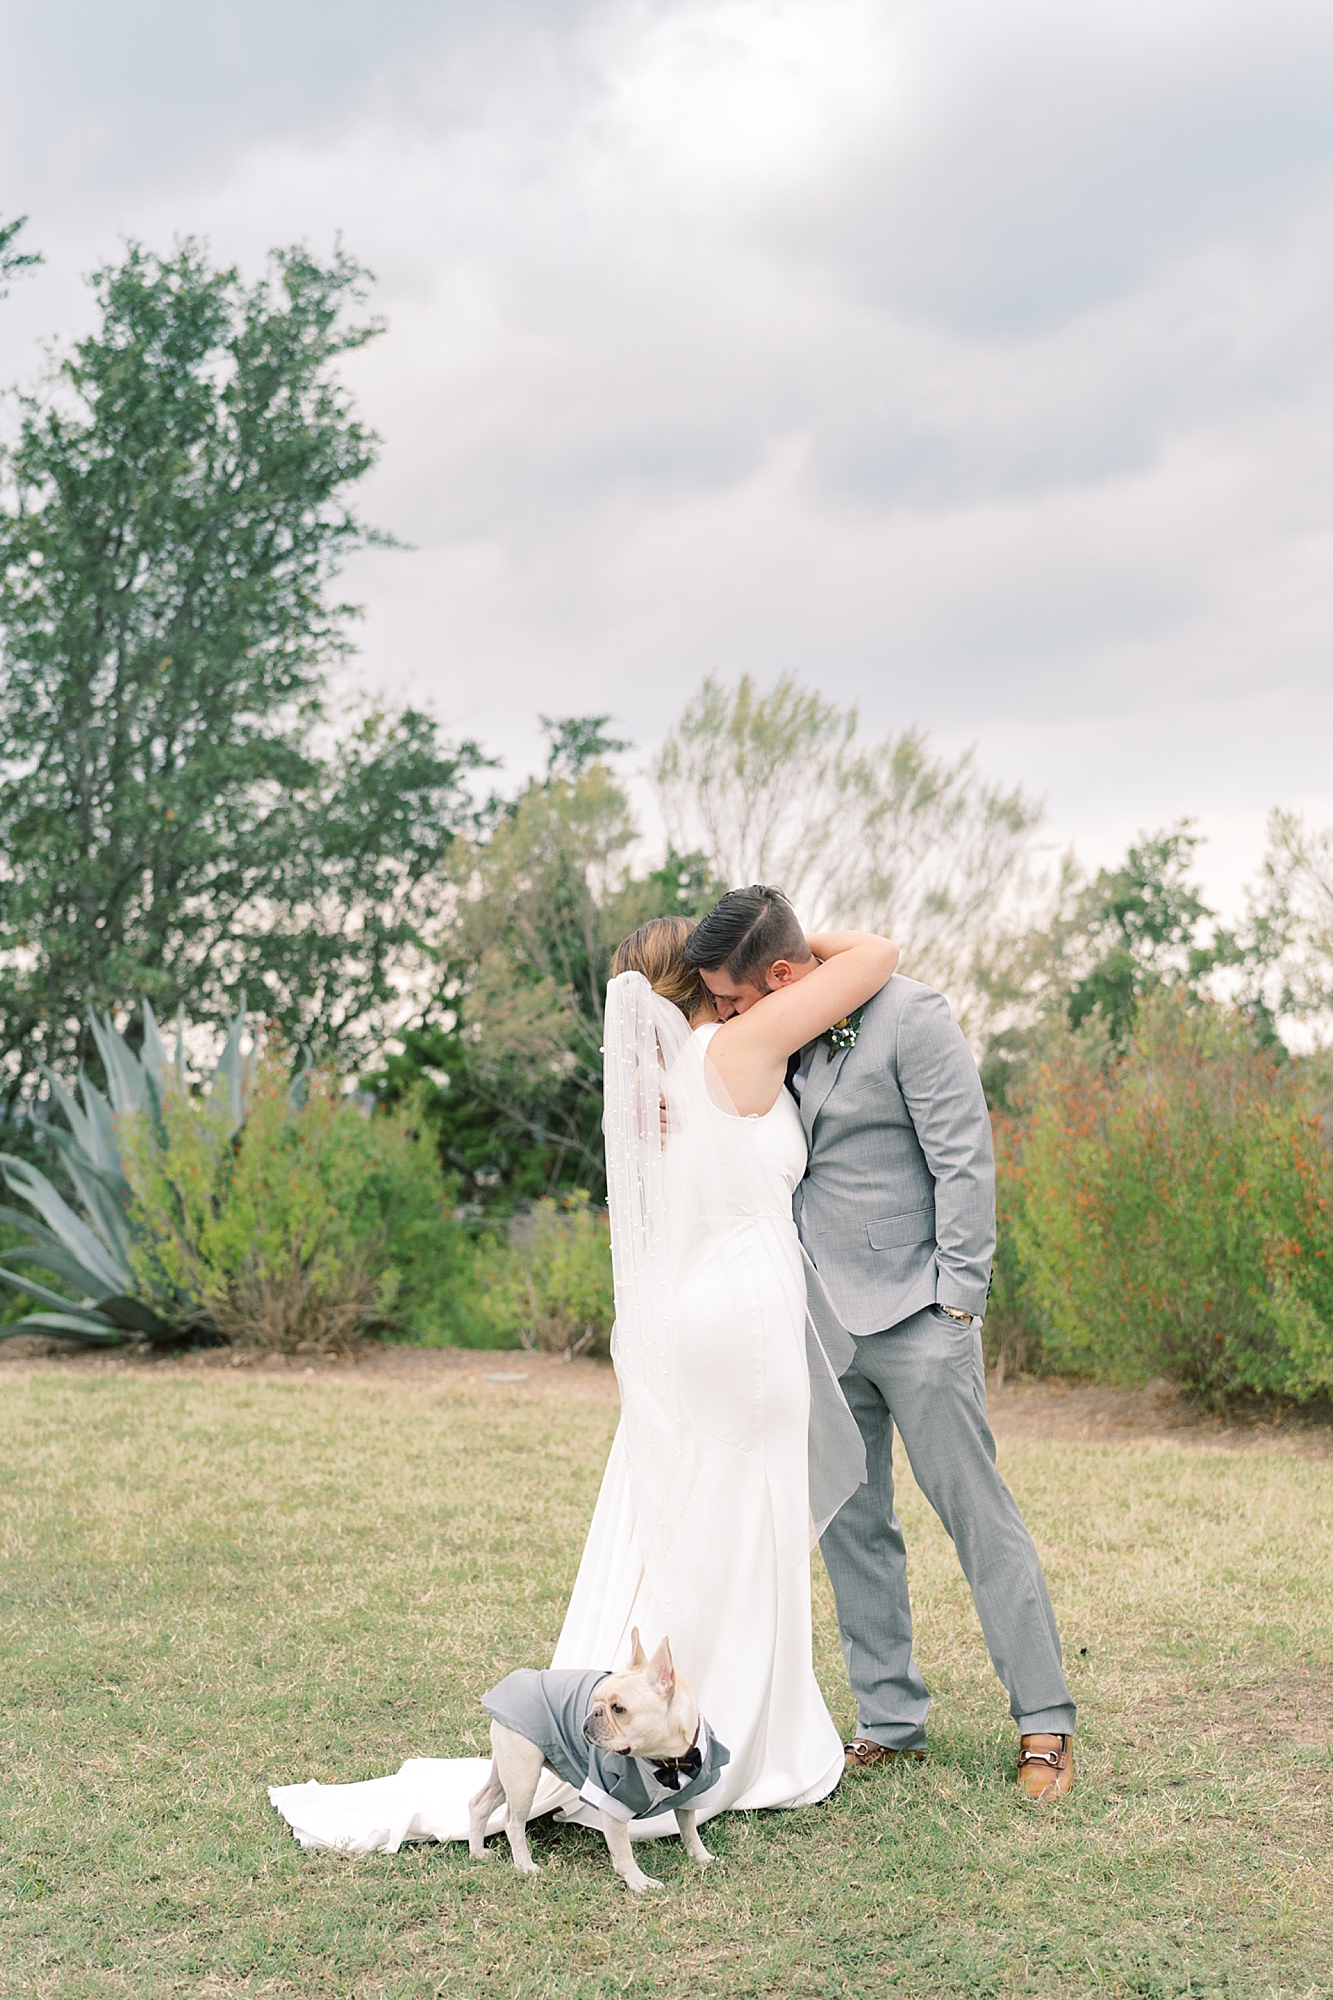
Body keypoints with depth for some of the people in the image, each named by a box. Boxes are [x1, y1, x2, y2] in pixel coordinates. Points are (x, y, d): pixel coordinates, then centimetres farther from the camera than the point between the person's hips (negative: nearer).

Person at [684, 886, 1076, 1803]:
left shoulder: (910, 1016, -12)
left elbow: (966, 1162, -12)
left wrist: (959, 1299, -14)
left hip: (915, 1319, -6)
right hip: (817, 1323, 6)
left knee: (982, 1520, -2)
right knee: (852, 1529, 9)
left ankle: (1046, 1724, 7)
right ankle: (891, 1720, 19)